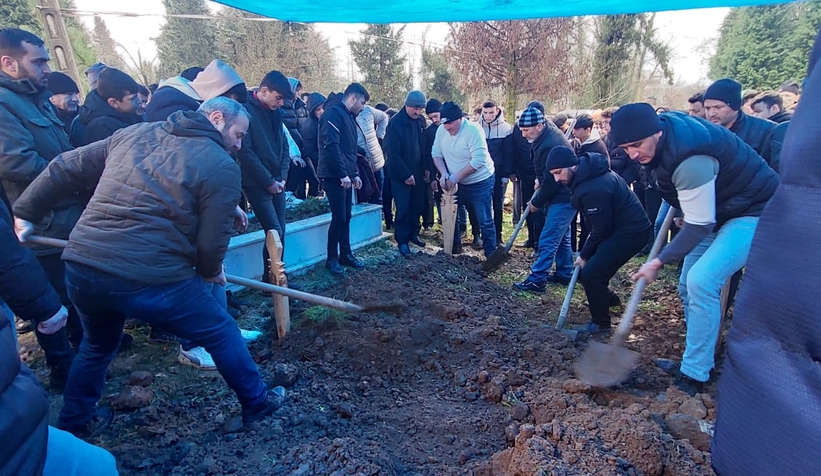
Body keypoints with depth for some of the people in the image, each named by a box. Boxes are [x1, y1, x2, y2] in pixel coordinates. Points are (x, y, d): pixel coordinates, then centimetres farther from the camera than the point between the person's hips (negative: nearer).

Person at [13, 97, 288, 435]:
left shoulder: (132, 134, 14)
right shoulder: (222, 166, -6)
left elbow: (64, 170, 19)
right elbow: (212, 241, -7)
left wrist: (25, 212, 30)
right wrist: (210, 272, 14)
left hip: (80, 267, 7)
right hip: (150, 278, -6)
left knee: (97, 345, 34)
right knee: (222, 333, 15)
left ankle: (73, 422, 50)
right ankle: (256, 402, 30)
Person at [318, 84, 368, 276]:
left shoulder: (348, 116, 19)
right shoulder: (333, 112, -11)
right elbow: (331, 145, -21)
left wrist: (354, 173, 15)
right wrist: (343, 174, -21)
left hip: (345, 175, 9)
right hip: (334, 175, -9)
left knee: (346, 216, 12)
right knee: (339, 217, -7)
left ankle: (345, 254, 22)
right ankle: (332, 258, 6)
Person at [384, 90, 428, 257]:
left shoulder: (421, 121, 5)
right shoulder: (395, 123, -14)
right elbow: (393, 153, -17)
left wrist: (426, 168, 5)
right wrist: (406, 174, -17)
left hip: (418, 172, 6)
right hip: (401, 174, -6)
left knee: (418, 205, 11)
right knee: (403, 208, -2)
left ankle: (413, 234, 28)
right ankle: (402, 241, 9)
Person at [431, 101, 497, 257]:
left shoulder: (473, 130, -23)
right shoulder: (441, 130, -5)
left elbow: (479, 160, -28)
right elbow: (436, 153, 0)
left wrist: (456, 176, -27)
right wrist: (443, 173, -17)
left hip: (480, 182, -6)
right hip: (457, 183, 6)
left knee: (485, 221, -2)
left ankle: (490, 255, 11)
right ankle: (454, 247, 35)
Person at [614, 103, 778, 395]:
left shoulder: (690, 160, -35)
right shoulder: (665, 124, -8)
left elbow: (699, 226, -28)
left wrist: (658, 263, -21)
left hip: (755, 212, -10)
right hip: (719, 209, 10)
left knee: (701, 281, -25)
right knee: (688, 287, 9)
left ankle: (693, 377, -14)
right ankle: (699, 360, 24)